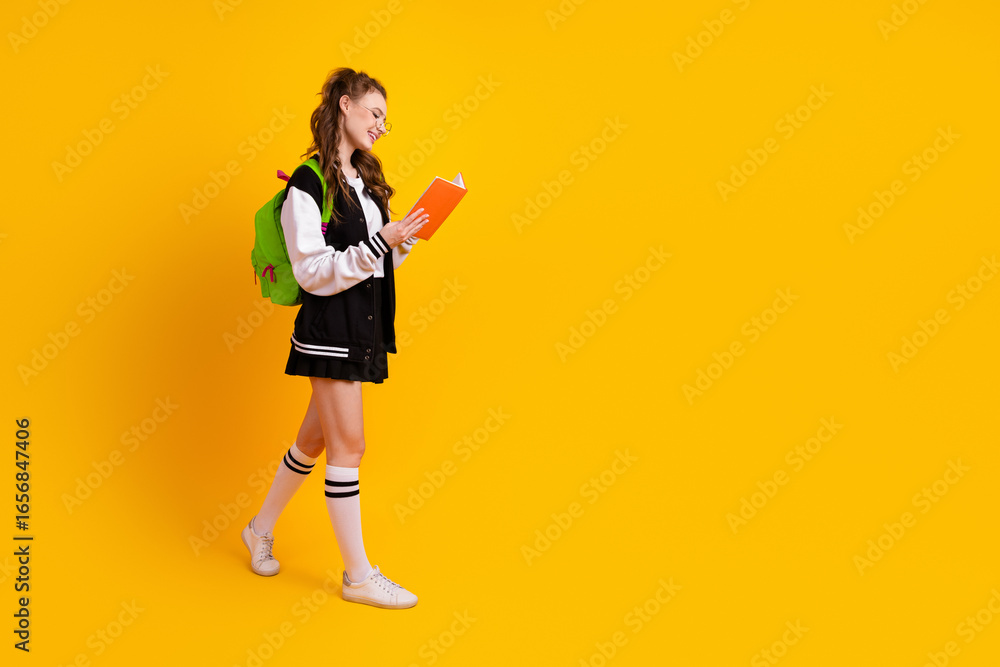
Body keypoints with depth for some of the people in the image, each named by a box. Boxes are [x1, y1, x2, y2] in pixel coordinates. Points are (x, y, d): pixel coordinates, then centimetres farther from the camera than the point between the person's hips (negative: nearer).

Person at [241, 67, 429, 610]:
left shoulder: (365, 180, 16)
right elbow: (314, 273, -17)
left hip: (364, 325, 8)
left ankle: (261, 529, 36)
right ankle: (358, 576, 7)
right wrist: (379, 243, -24)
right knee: (348, 444, -4)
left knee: (316, 438, 16)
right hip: (329, 326, -8)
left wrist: (406, 237, 0)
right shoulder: (308, 185, -11)